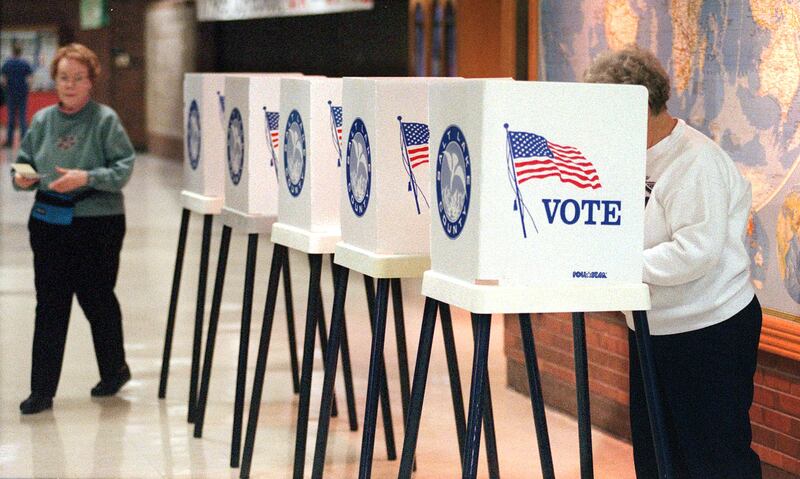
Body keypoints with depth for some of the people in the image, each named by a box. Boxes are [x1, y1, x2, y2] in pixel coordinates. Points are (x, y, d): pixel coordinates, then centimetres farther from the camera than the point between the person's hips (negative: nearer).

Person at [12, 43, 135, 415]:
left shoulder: (105, 120, -6)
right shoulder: (43, 120, 8)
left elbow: (123, 167, -11)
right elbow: (24, 160, 14)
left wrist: (87, 178, -24)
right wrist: (22, 179, -8)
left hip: (97, 222, -4)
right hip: (49, 221, 4)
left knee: (96, 299, 9)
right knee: (50, 305, 2)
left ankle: (114, 369, 34)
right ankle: (42, 390, 5)